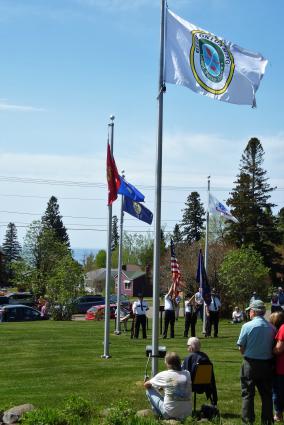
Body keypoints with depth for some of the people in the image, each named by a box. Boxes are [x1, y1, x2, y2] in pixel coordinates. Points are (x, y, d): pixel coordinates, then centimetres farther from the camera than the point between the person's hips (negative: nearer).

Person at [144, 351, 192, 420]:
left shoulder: (163, 375, -6)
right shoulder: (187, 374, 4)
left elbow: (146, 385, 9)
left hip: (170, 413, -5)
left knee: (149, 390, 14)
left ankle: (160, 416, 16)